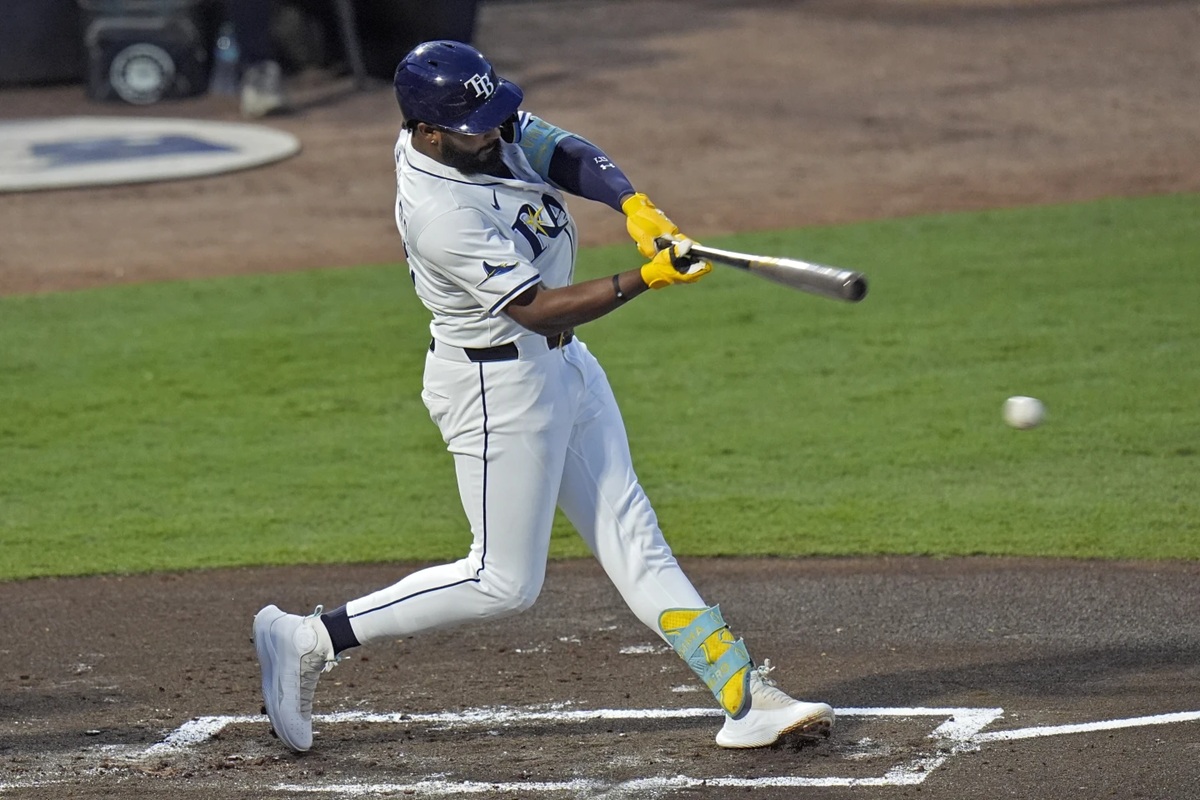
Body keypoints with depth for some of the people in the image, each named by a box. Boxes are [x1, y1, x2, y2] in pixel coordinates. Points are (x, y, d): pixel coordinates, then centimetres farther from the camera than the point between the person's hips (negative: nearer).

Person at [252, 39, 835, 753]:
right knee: (503, 582, 1)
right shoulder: (440, 213, -30)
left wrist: (636, 206, -25)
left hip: (564, 365, 9)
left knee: (630, 535, 9)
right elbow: (535, 308, -29)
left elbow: (567, 153, -6)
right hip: (500, 387, -9)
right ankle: (309, 642, 7)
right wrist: (647, 279, -34)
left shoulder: (486, 127, -6)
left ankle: (746, 695, 10)